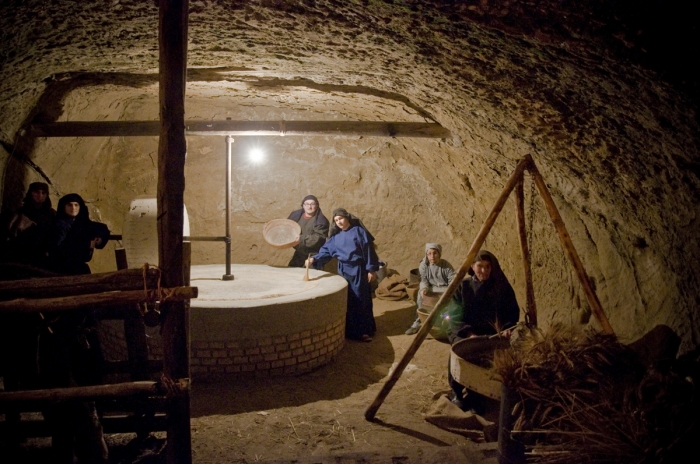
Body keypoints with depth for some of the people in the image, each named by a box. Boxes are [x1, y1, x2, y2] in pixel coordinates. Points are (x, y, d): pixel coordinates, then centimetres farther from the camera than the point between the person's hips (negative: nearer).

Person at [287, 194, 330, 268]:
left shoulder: (321, 220, -12)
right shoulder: (296, 215, 4)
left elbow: (319, 238, -20)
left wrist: (301, 239, -25)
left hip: (314, 255, -6)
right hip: (299, 254, 6)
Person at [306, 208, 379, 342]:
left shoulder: (358, 231, -6)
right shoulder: (336, 237, 8)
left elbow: (368, 251, -8)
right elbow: (326, 251, 1)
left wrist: (371, 269, -12)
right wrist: (314, 258, -17)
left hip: (358, 270, -5)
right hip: (343, 271, 5)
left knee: (360, 299, -1)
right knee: (346, 300, 7)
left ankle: (364, 330, 8)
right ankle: (350, 330, 17)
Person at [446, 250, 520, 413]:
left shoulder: (501, 287, 4)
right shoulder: (462, 286, 2)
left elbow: (512, 312, 6)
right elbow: (455, 316, -3)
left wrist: (507, 328, -14)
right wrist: (469, 333, -19)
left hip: (491, 335, 0)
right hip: (464, 333, 0)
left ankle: (476, 395, -5)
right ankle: (458, 393, -3)